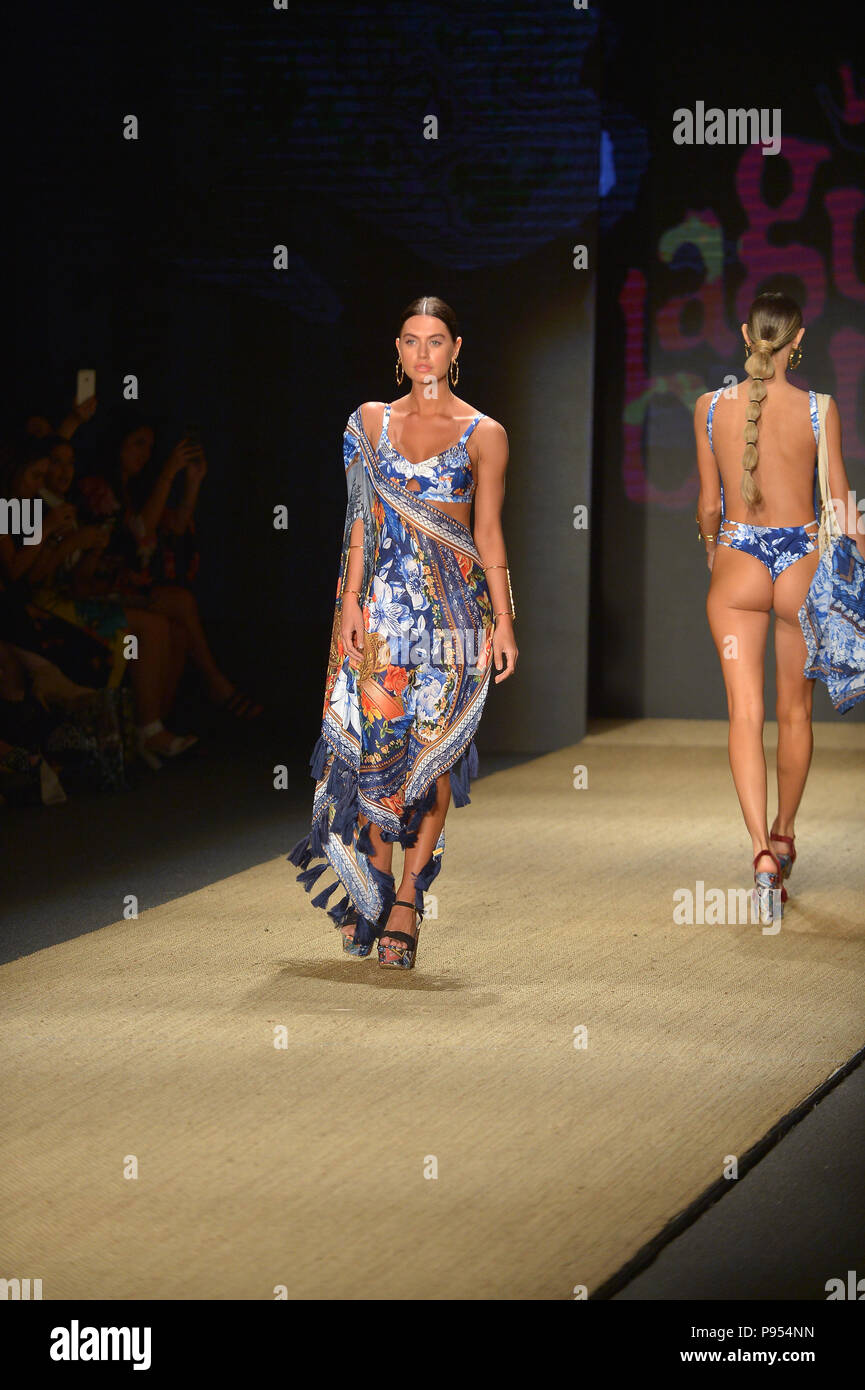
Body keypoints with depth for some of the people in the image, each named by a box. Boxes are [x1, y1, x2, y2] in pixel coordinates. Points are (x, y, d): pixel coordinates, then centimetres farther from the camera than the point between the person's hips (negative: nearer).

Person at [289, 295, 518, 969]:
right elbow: (361, 523, 8)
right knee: (373, 741, -3)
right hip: (382, 603, 2)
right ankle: (370, 886, 11)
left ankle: (406, 901, -1)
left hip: (454, 607, -1)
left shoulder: (483, 434, 5)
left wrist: (503, 621, -1)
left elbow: (489, 535, 5)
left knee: (432, 751, -5)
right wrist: (351, 601, -1)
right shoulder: (370, 422, 10)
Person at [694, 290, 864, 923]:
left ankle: (763, 851, -21)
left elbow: (709, 503, 5)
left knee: (746, 712, -4)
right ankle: (783, 836, 34)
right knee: (796, 711, 17)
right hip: (802, 561, 0)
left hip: (737, 560, 0)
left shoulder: (711, 407, -3)